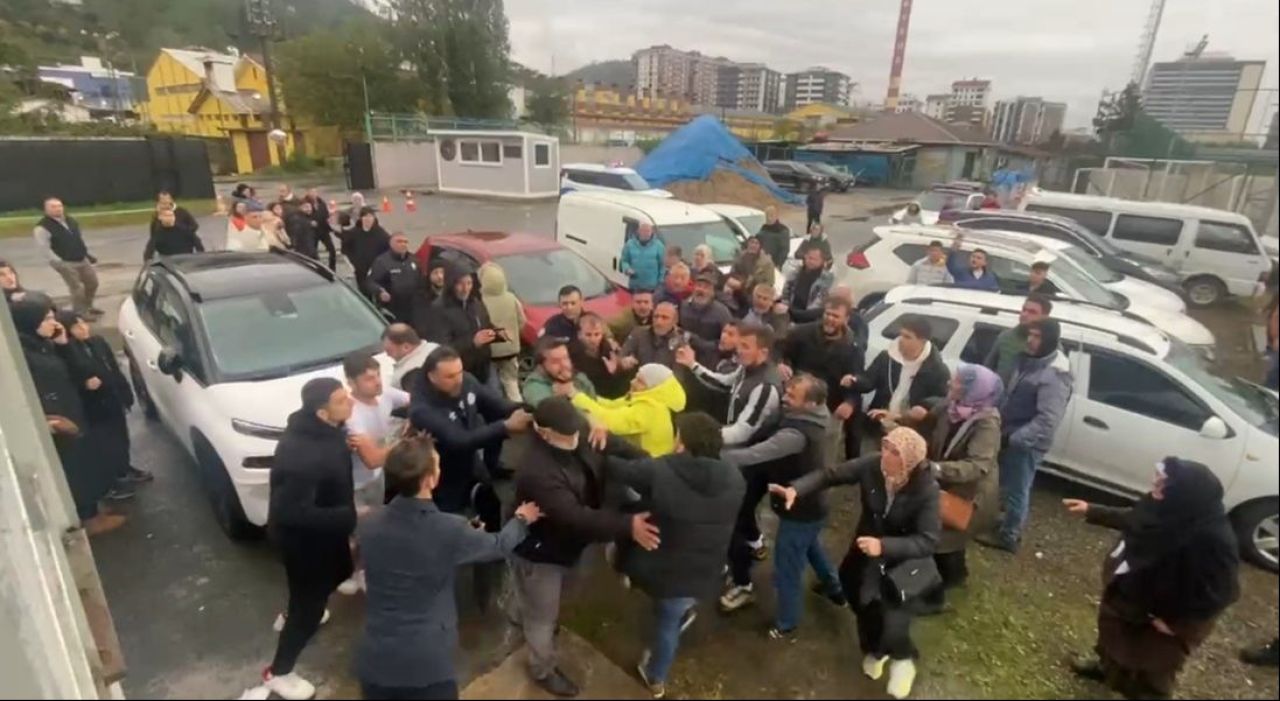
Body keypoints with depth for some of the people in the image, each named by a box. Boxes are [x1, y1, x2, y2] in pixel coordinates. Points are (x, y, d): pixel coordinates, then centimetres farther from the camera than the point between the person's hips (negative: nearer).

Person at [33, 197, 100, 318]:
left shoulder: (71, 220, 9)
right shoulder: (42, 228, -15)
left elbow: (81, 237, 20)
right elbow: (44, 248, -18)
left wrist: (88, 253, 17)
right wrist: (58, 263, -22)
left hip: (83, 260, 8)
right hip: (66, 264, -8)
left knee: (92, 282, 15)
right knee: (77, 288, -6)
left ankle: (88, 307, 34)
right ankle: (80, 313, 7)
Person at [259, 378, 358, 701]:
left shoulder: (324, 430, -10)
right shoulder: (301, 454, -38)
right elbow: (291, 511, -34)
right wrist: (348, 517, -31)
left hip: (324, 526, 9)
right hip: (302, 536, -9)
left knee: (338, 571, 31)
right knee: (309, 605, 9)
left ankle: (297, 612, 59)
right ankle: (277, 673, 34)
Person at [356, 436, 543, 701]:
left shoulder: (368, 528, -7)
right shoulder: (450, 530, -18)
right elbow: (499, 546, 1)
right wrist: (522, 519, 22)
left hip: (374, 661, 4)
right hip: (428, 666, -4)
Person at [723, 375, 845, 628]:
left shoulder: (797, 433, -34)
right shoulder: (811, 422, -3)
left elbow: (756, 454, -42)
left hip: (799, 511, -10)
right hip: (812, 506, 10)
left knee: (787, 570, 8)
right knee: (809, 547, 34)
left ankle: (786, 626, 26)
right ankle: (834, 588, 56)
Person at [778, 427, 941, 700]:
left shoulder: (925, 488, -28)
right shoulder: (871, 465, -21)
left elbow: (927, 541, -27)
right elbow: (830, 474, -15)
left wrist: (884, 545, -40)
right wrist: (795, 489, -32)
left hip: (905, 562, -3)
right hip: (867, 552, 3)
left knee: (892, 630, -13)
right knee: (866, 609, 22)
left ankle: (902, 658, 25)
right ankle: (874, 649, 57)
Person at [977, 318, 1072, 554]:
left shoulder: (1054, 376, -24)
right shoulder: (1029, 360, 4)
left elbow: (1047, 421, -28)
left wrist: (1014, 438, -28)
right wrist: (1000, 420, 8)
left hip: (1027, 444, -9)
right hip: (1012, 436, 9)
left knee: (1016, 490, 6)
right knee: (1008, 484, 22)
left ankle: (1008, 536, 22)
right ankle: (1012, 525, 41)